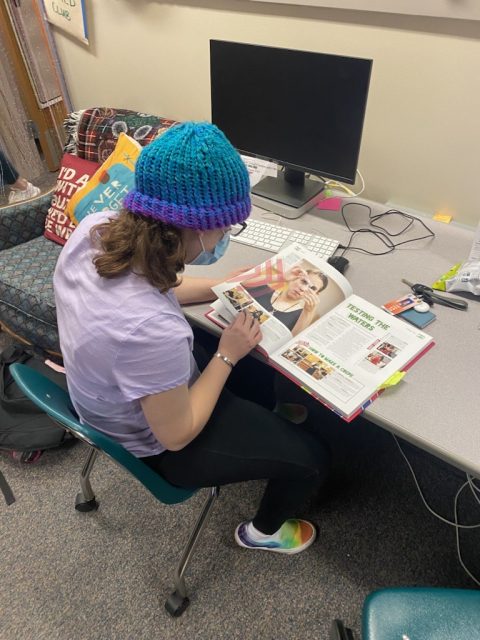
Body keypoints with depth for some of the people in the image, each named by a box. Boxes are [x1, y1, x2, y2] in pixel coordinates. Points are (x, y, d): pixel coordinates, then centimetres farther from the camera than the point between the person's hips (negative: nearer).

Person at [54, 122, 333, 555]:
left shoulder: (95, 228, -21)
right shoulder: (152, 330, -45)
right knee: (312, 458, 7)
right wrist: (228, 356, -18)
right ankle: (263, 531, 38)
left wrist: (220, 285, -5)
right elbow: (177, 435, -26)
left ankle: (262, 432, 53)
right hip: (159, 443, -7)